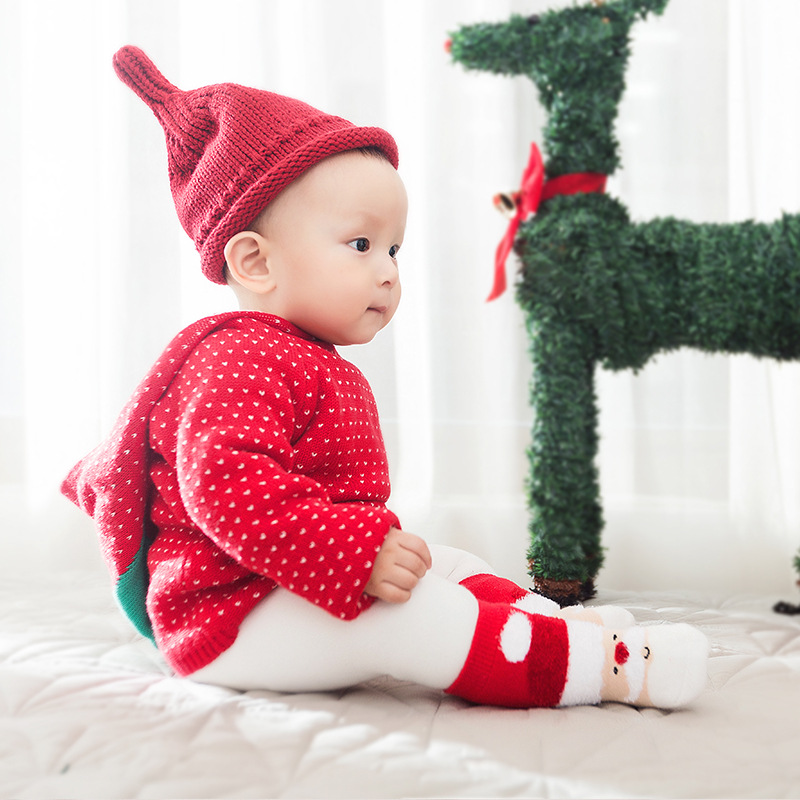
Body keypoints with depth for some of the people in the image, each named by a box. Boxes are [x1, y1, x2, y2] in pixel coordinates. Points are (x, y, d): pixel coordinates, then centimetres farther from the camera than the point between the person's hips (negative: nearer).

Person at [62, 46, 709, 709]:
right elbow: (228, 490, -36)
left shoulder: (313, 367, 17)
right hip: (228, 616, -12)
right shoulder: (240, 365, -21)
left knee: (448, 567, 11)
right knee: (399, 610, -28)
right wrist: (357, 554, -37)